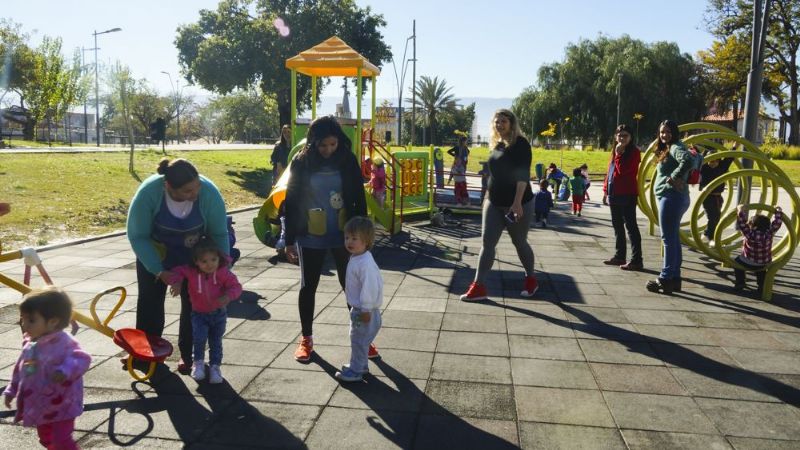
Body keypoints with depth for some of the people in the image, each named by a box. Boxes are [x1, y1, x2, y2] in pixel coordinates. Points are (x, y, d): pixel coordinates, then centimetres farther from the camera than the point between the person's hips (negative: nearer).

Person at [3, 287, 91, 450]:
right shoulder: (30, 343, 3)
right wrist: (11, 390, 20)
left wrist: (65, 371, -53)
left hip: (61, 405, -9)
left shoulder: (63, 343, -24)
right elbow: (21, 368, 17)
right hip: (40, 405, 9)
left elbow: (82, 359, -36)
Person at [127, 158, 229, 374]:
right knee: (149, 301, 11)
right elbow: (137, 236, -21)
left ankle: (187, 354, 17)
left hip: (193, 256, 0)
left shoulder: (209, 192, -33)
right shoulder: (149, 192, -34)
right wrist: (158, 271, -26)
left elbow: (219, 234, -19)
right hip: (154, 254, 1)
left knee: (192, 303, 1)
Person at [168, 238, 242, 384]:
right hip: (199, 313, 0)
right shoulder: (191, 272, -14)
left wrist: (228, 296, -35)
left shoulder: (223, 273, -17)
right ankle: (198, 362, 7)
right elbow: (177, 272, 0)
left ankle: (215, 366, 26)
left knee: (216, 341, 8)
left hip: (219, 313, 1)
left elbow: (235, 286, -16)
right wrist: (176, 283, -20)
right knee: (199, 337, -19)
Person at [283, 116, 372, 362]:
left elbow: (359, 200, 1)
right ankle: (306, 339, 27)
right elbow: (292, 203, -2)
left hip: (344, 236, 1)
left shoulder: (348, 160, -4)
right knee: (308, 287, 10)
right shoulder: (301, 162, -6)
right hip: (311, 238, 0)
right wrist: (289, 240, -2)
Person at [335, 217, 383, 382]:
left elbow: (369, 287, -28)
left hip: (363, 311, -10)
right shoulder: (355, 258, 6)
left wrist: (365, 309, -23)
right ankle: (359, 365, 36)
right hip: (357, 308, 10)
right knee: (357, 339, 21)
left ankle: (356, 371, 15)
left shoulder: (366, 263, -27)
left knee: (359, 340, 2)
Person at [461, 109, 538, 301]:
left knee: (519, 243, 8)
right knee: (487, 243, -1)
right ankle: (479, 286, 0)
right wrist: (488, 197, 20)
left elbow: (523, 174, -20)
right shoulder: (497, 144, 11)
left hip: (518, 204, -6)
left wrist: (517, 202, -28)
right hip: (494, 203, 7)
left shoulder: (520, 143, -11)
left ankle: (531, 279, 30)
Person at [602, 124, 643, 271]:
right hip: (614, 194, 8)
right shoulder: (615, 151, 16)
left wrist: (619, 154, -14)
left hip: (627, 195, -8)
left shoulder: (634, 152, -7)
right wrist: (605, 191, 15)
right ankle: (619, 256, 23)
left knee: (631, 226, -9)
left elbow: (623, 170, -19)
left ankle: (637, 260, -8)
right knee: (617, 226, 13)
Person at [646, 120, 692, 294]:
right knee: (673, 239, 12)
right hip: (671, 197, 11)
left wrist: (672, 178, -22)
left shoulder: (675, 147, -10)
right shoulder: (666, 150, 19)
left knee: (669, 239, -9)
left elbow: (687, 161, -29)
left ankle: (665, 279, -7)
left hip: (671, 197, -11)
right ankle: (675, 278, 17)